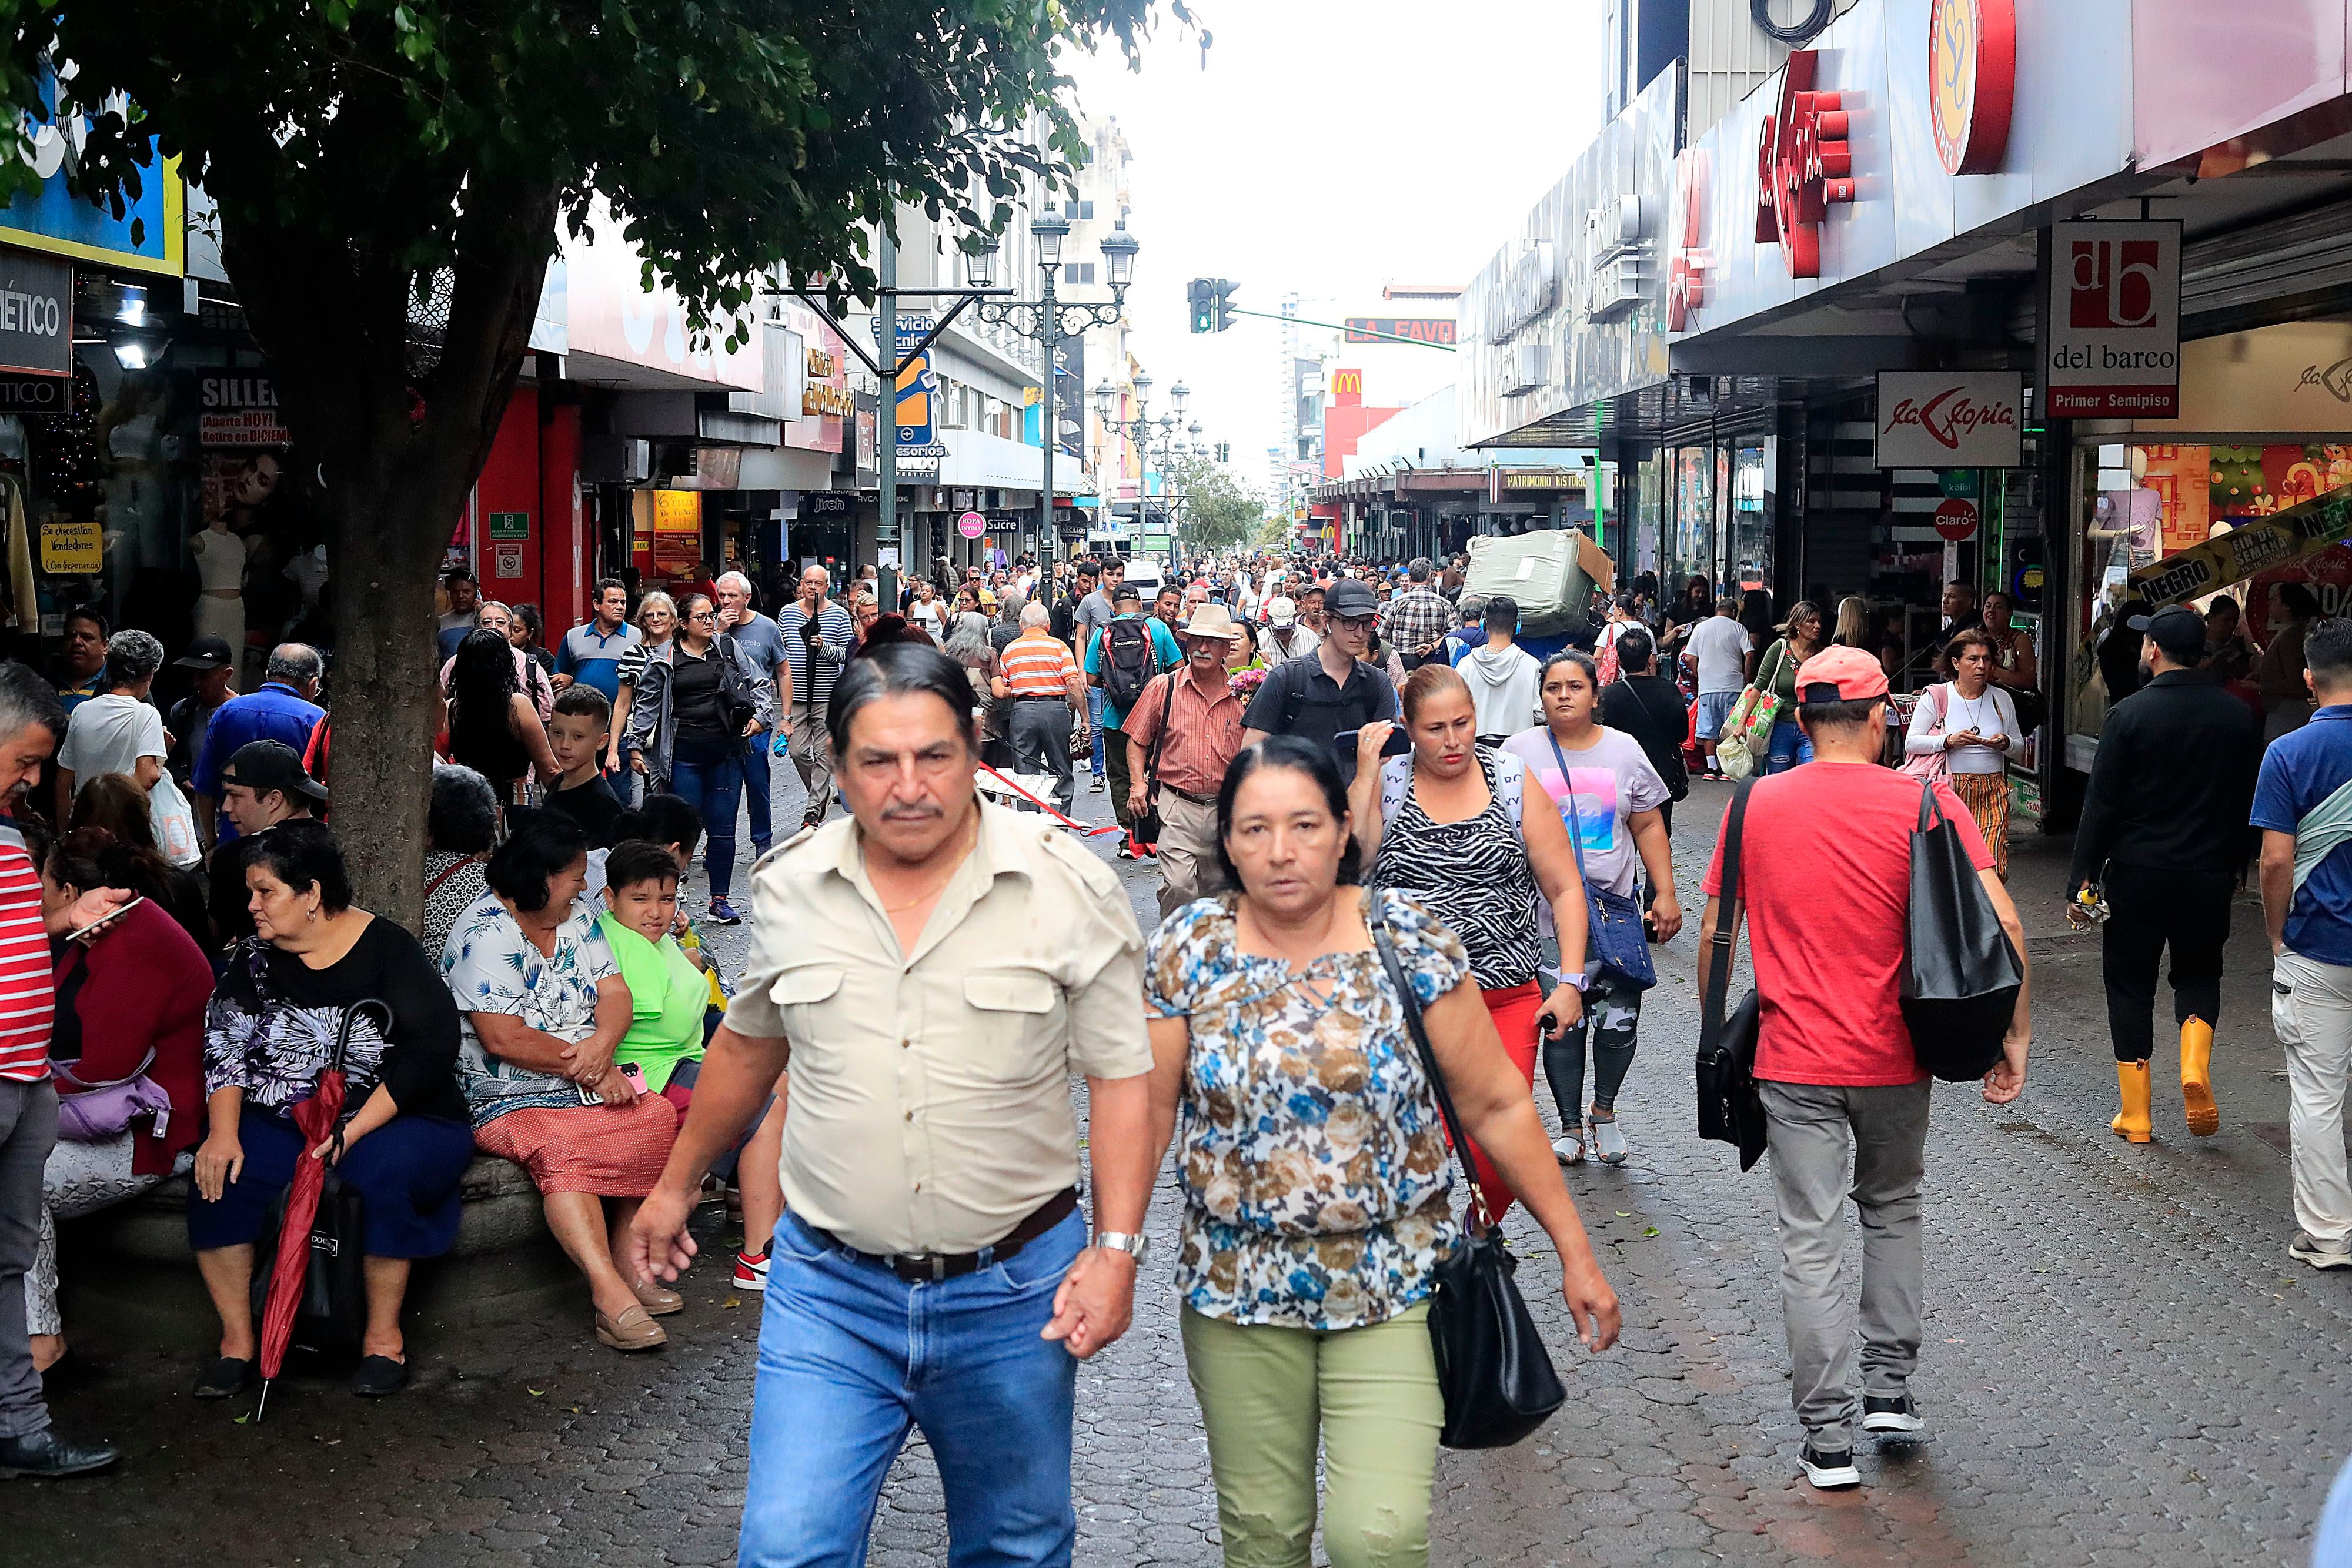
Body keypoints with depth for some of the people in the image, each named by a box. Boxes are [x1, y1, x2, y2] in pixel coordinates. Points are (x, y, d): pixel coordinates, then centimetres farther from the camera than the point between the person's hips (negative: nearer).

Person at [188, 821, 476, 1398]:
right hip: (284, 1123, 4)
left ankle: (383, 1336, -17)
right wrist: (222, 1132, -17)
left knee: (381, 1172, -36)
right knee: (218, 1175, -23)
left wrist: (352, 1130, -23)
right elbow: (223, 1047, 1)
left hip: (394, 1121, -4)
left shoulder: (386, 950, -9)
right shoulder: (255, 957, 6)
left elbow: (432, 1049, -16)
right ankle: (237, 1342, -11)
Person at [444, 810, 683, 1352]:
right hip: (509, 1100, -7)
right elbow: (502, 1038, -19)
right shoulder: (485, 934, -12)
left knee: (657, 1115, -17)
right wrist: (589, 1069, -16)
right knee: (562, 1149, -35)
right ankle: (611, 1294, -42)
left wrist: (602, 1044, -17)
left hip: (590, 1083, 8)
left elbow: (615, 994, 7)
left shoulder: (579, 917, 13)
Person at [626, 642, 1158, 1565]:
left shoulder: (1069, 887, -9)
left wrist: (1117, 1249, -13)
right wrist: (676, 1187, 23)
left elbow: (1122, 1080, -5)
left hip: (1014, 1291, -1)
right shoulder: (787, 888, -1)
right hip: (829, 1290, 1)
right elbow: (746, 1048, 16)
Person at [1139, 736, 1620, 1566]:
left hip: (1393, 1287, -1)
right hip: (1237, 1287, 2)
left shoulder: (1410, 939, -6)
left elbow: (1498, 1105, -2)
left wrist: (1574, 1251, -1)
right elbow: (1147, 1113, -1)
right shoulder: (1187, 949, -2)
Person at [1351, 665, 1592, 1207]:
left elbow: (1564, 887, 8)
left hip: (1509, 998, 1)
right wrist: (1365, 775, -11)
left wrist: (1571, 981, 0)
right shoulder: (1385, 782, 4)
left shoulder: (1513, 780, 6)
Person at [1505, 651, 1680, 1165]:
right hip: (1545, 914, -1)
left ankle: (1603, 1110, 22)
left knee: (1620, 1017, -4)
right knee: (1561, 1022, -1)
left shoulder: (1624, 751, 7)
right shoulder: (1521, 751, 2)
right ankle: (1571, 1127, 14)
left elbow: (1648, 827, 12)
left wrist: (1665, 894, 4)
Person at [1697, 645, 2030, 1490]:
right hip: (1893, 1058, 1)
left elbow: (1714, 932, 3)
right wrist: (2017, 1036, -3)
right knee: (1893, 1210, 24)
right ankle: (1890, 1388, 24)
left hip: (1794, 1062, 0)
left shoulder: (1755, 805, -2)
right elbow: (2002, 924, -11)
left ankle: (1827, 1438, 6)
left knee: (1812, 1243, 4)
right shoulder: (1925, 803, -5)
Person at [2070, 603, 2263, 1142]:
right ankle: (2195, 1064, -6)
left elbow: (2101, 803, -10)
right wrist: (2235, 866, 20)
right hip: (2209, 873, 3)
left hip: (2138, 870, -3)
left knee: (2130, 983, 8)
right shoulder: (2237, 715, 1)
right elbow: (2248, 801, 8)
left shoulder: (2130, 713, -10)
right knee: (2199, 972, 21)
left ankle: (2135, 1115, 9)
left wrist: (2083, 876, -5)